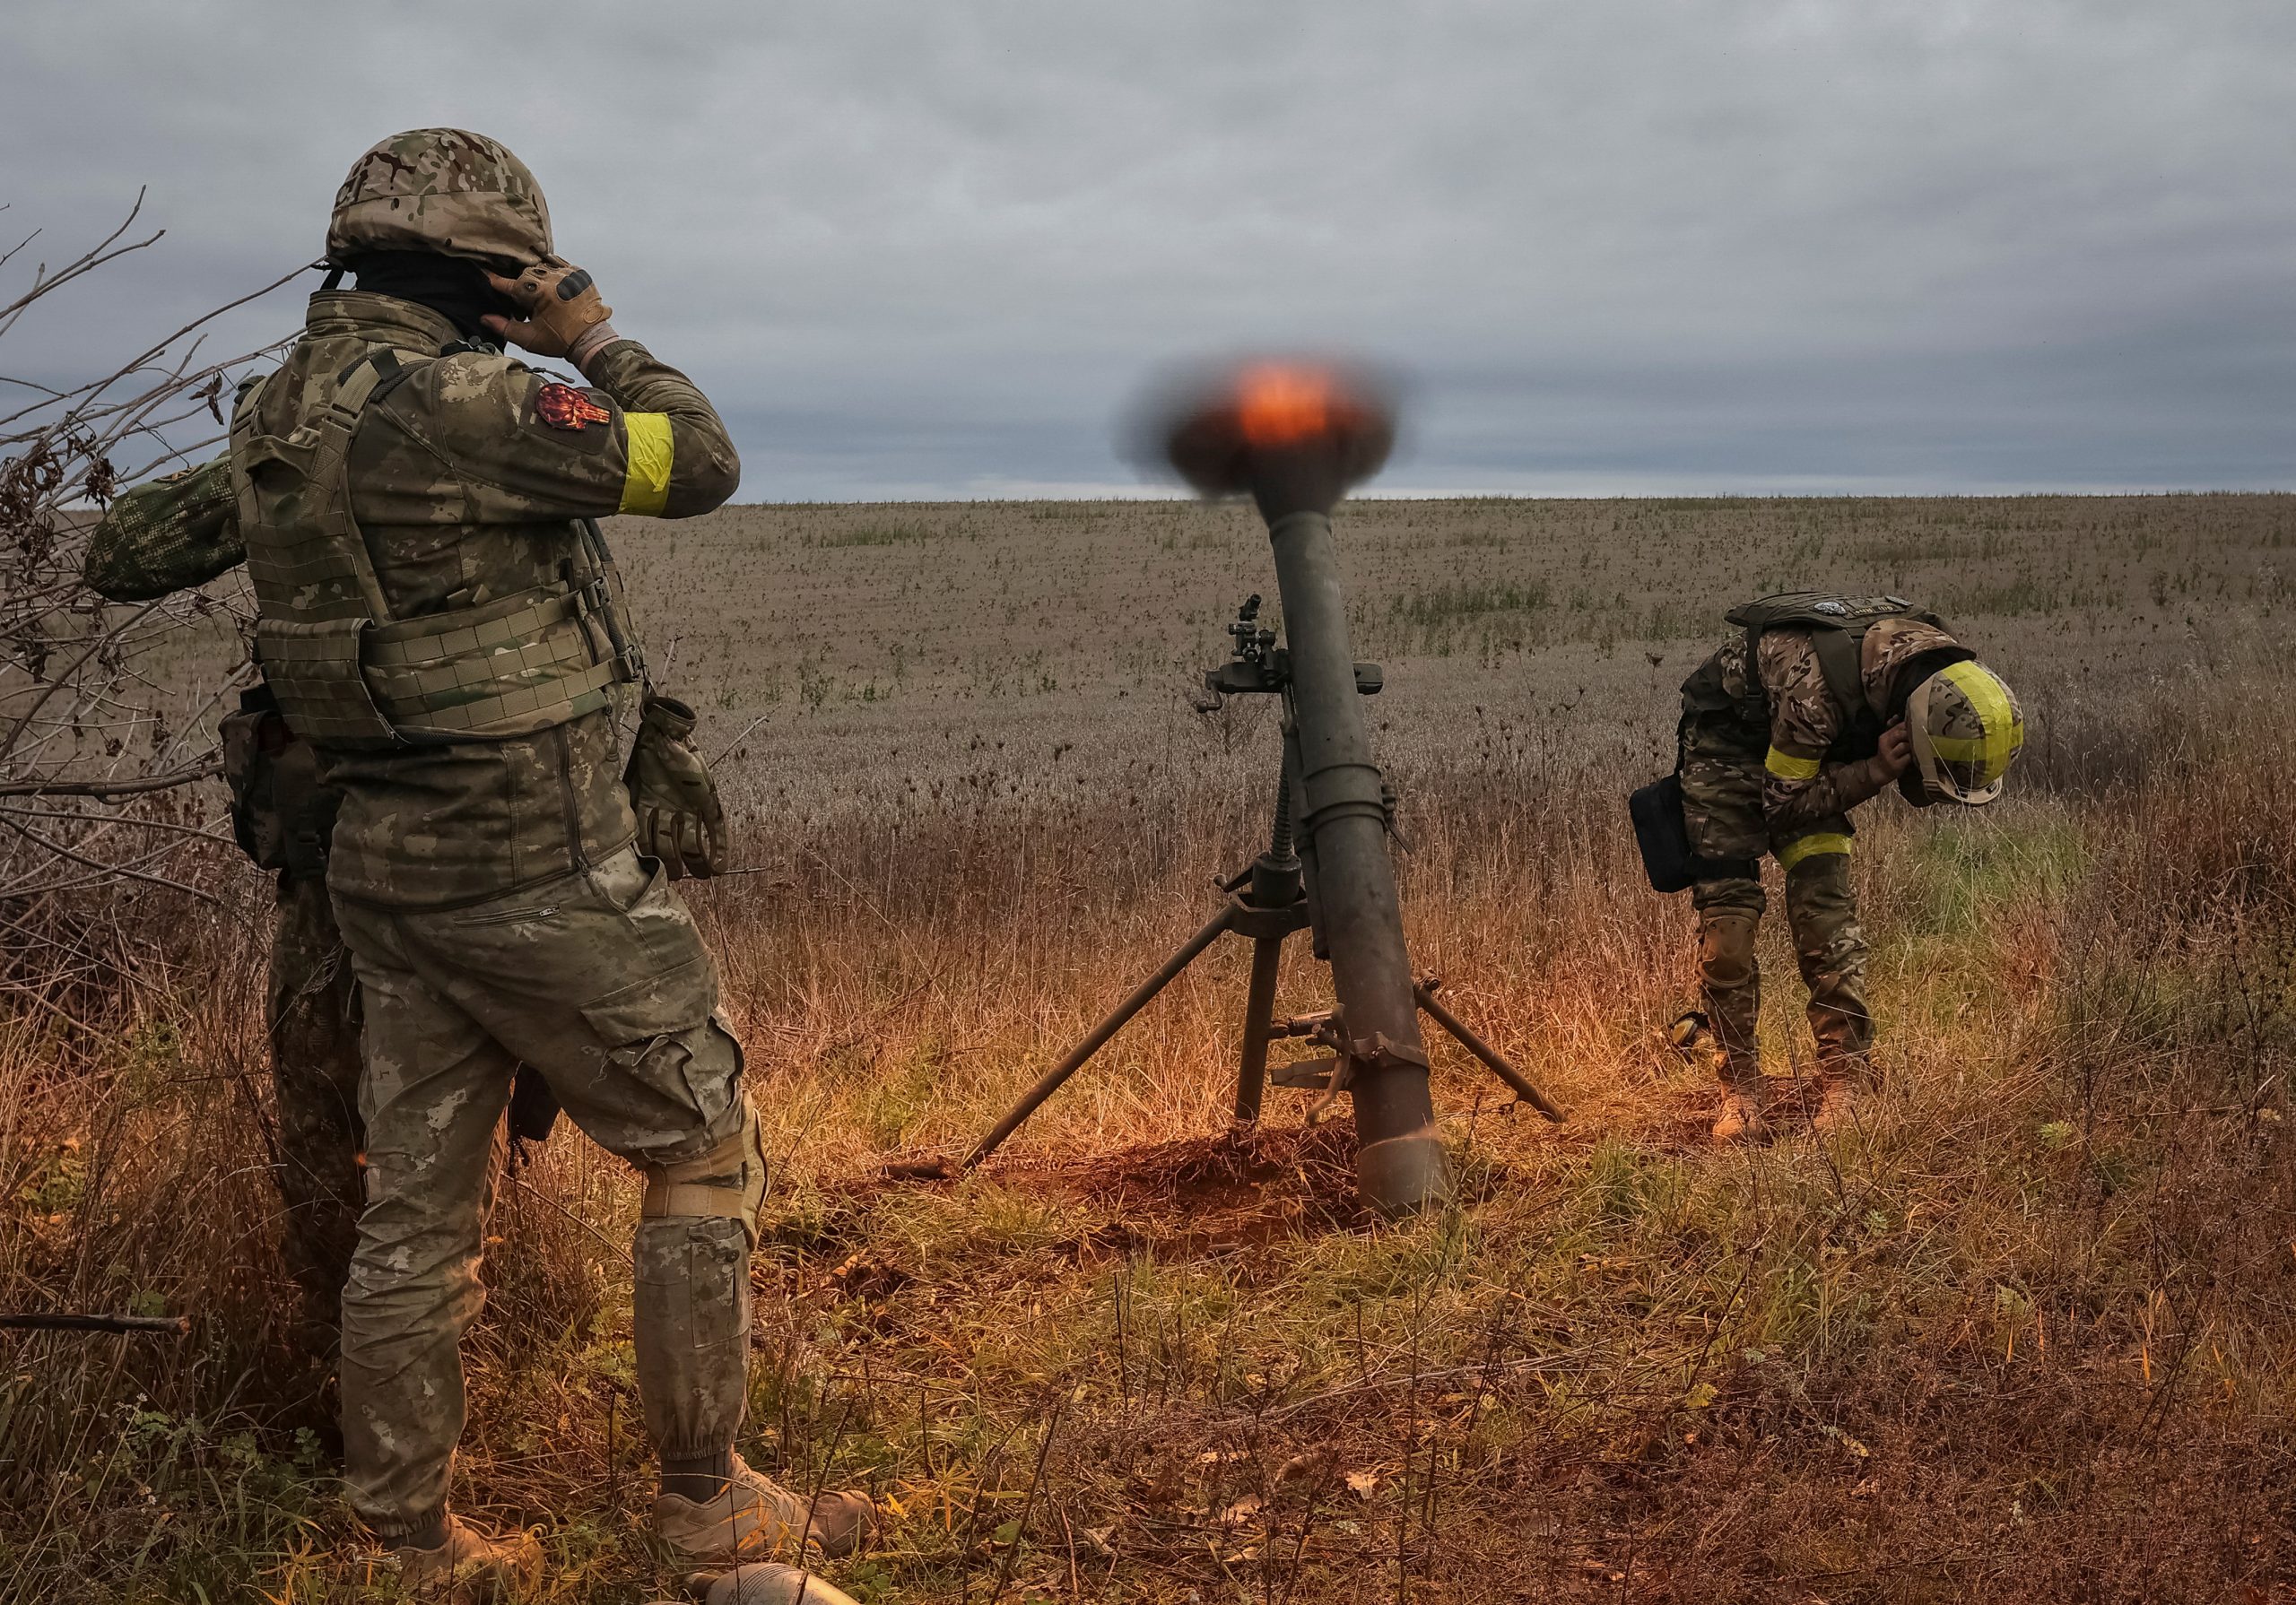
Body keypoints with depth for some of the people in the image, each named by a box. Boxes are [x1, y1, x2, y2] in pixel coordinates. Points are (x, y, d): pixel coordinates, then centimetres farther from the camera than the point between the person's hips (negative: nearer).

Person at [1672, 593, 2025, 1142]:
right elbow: (1784, 803, -25)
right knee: (1728, 915, -11)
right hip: (1727, 738, -5)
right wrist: (1872, 773, -37)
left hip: (1809, 751, 5)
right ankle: (1742, 1086, 0)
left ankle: (1846, 1079, -2)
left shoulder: (1941, 667, -20)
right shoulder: (1818, 683, -40)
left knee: (1827, 908, -9)